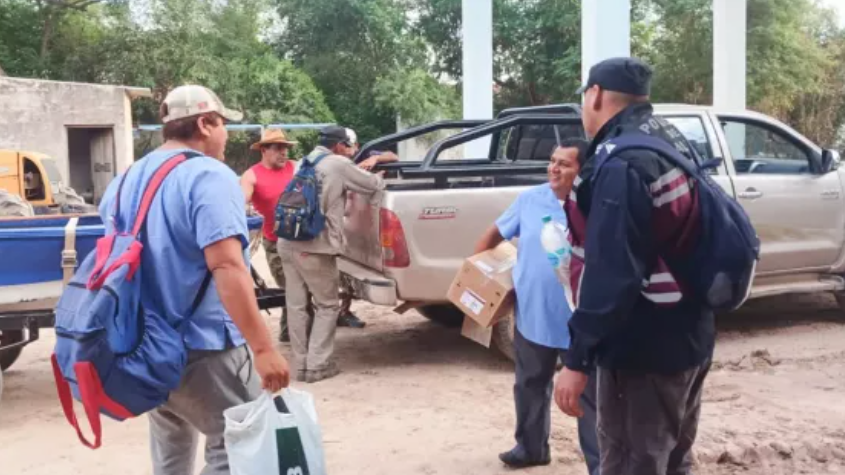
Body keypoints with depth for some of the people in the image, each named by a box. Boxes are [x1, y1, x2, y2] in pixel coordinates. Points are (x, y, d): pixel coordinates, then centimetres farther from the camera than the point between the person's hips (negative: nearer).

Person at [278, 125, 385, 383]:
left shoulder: (307, 163, 20)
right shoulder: (339, 164, -2)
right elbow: (373, 185, 6)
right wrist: (381, 178, 29)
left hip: (288, 243, 7)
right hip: (315, 247, -7)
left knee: (296, 305, 11)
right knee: (327, 306, 6)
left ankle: (301, 363, 17)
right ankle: (317, 366, 5)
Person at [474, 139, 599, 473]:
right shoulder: (529, 199, 2)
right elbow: (497, 233, 14)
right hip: (532, 317, 5)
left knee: (589, 395, 5)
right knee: (529, 387, 20)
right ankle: (531, 447, 40)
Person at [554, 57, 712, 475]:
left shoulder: (622, 161, -22)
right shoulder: (670, 142, 9)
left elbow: (610, 272, -27)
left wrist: (577, 360, -24)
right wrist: (576, 192, 13)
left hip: (643, 349, -10)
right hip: (686, 337, 10)